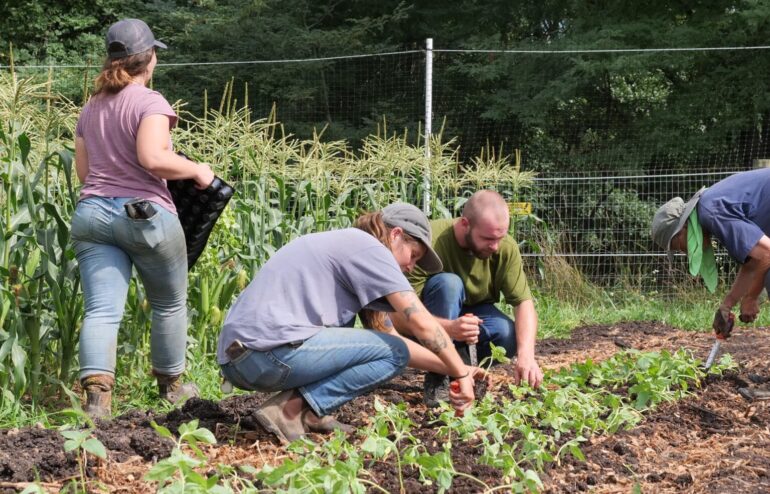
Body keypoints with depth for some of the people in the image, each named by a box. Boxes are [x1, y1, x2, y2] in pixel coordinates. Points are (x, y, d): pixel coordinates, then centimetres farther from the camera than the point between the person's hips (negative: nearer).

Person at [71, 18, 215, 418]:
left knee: (102, 310, -5)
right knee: (170, 305, 16)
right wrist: (196, 170, -7)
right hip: (144, 214, -5)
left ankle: (96, 394, -22)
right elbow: (153, 158, -22)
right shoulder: (149, 102, -8)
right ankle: (170, 385, 29)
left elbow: (83, 171, 17)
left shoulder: (90, 109, 15)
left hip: (91, 214, 5)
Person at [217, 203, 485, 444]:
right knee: (393, 352, -5)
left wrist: (452, 368, 24)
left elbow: (390, 335, 29)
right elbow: (421, 322, -6)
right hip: (270, 350, -10)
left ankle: (308, 414, 10)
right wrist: (460, 373, 5)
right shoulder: (368, 246, -1)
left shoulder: (342, 244, 28)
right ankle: (293, 408, -10)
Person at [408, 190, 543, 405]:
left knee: (510, 337, -28)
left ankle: (464, 361, 3)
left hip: (474, 311, 3)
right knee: (449, 283, -34)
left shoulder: (505, 247, -18)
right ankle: (437, 379, -24)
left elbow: (524, 302, -21)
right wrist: (447, 328, -53)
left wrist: (526, 354, -38)